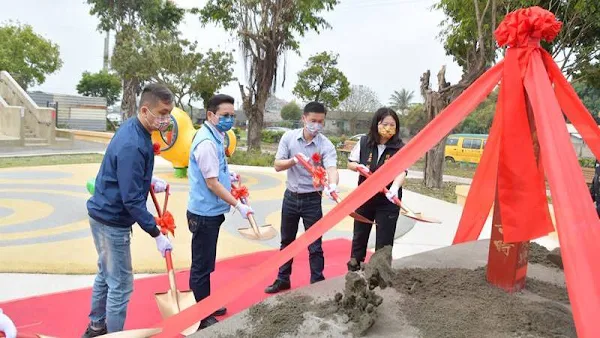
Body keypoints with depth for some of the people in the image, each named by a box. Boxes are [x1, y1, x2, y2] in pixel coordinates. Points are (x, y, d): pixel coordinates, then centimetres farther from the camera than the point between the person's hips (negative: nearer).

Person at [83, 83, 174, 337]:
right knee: (121, 285, 2)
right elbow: (132, 200, -27)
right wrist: (157, 234, -23)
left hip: (104, 215, 10)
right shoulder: (132, 145, -28)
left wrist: (149, 180, 7)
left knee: (105, 275, 23)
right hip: (113, 221, -10)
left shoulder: (133, 128, 2)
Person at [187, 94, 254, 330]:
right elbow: (212, 183, -23)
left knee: (205, 264, 22)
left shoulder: (215, 137, 9)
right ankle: (200, 318, 16)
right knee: (201, 266, 3)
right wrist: (238, 205, -19)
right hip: (205, 213, -10)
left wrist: (228, 176, 10)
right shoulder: (207, 142, -22)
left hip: (210, 211, 10)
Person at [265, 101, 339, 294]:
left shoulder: (326, 145, -14)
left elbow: (332, 168, -30)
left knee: (314, 245, 3)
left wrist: (332, 185, -52)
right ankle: (283, 279, 35)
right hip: (290, 197, 3)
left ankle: (317, 283, 19)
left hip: (312, 199, -3)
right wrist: (294, 160, -28)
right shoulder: (289, 137, -6)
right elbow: (277, 165, -9)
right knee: (287, 241, 17)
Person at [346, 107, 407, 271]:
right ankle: (354, 267, 42)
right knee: (359, 235, 20)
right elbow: (350, 162, 5)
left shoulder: (400, 148, -12)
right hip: (364, 196, 3)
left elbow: (401, 172, -24)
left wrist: (394, 188, -44)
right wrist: (359, 166, -18)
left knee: (384, 241, 3)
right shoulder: (364, 142, -5)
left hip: (388, 201, -3)